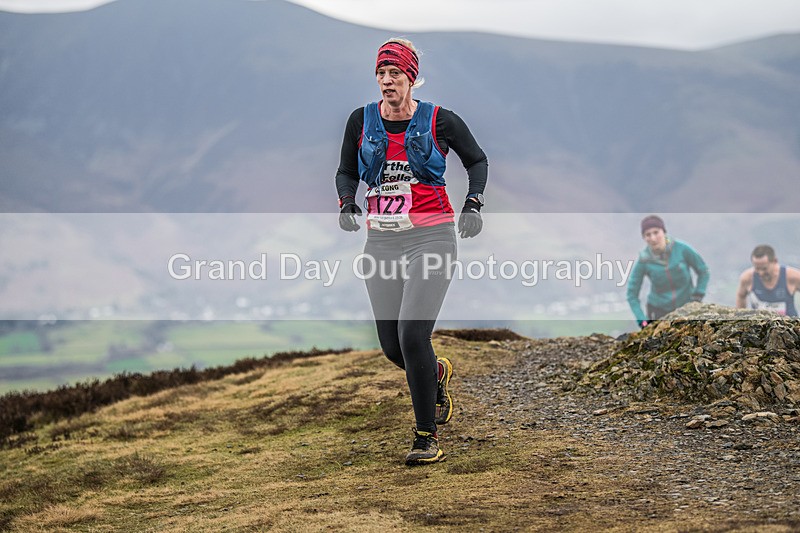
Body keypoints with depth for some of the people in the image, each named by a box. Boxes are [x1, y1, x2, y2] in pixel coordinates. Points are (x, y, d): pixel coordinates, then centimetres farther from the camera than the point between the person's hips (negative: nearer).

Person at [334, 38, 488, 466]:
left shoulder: (439, 121, -2)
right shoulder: (362, 121, 5)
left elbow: (477, 160, 13)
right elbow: (346, 172, 18)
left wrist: (473, 205, -1)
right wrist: (347, 205, -1)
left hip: (430, 238, -4)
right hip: (381, 242, 4)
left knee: (412, 336, -17)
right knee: (391, 346, 4)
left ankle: (428, 437, -4)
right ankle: (437, 373, 41)